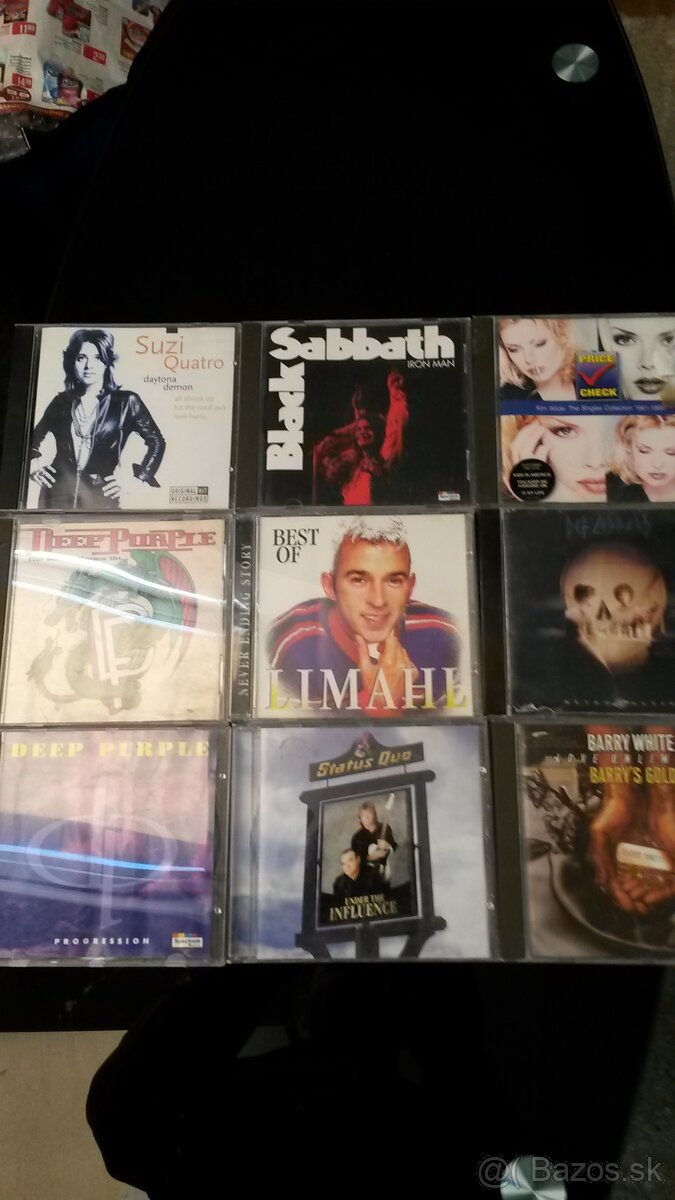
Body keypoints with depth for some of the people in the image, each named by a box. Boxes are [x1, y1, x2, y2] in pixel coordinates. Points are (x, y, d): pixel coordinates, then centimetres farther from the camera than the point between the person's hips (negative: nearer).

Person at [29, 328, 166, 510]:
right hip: (58, 495, 3)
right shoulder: (61, 401, 9)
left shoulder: (126, 401, 1)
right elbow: (32, 439, 23)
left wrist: (138, 479, -1)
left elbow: (157, 442, 5)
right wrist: (33, 466, 7)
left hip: (101, 498, -2)